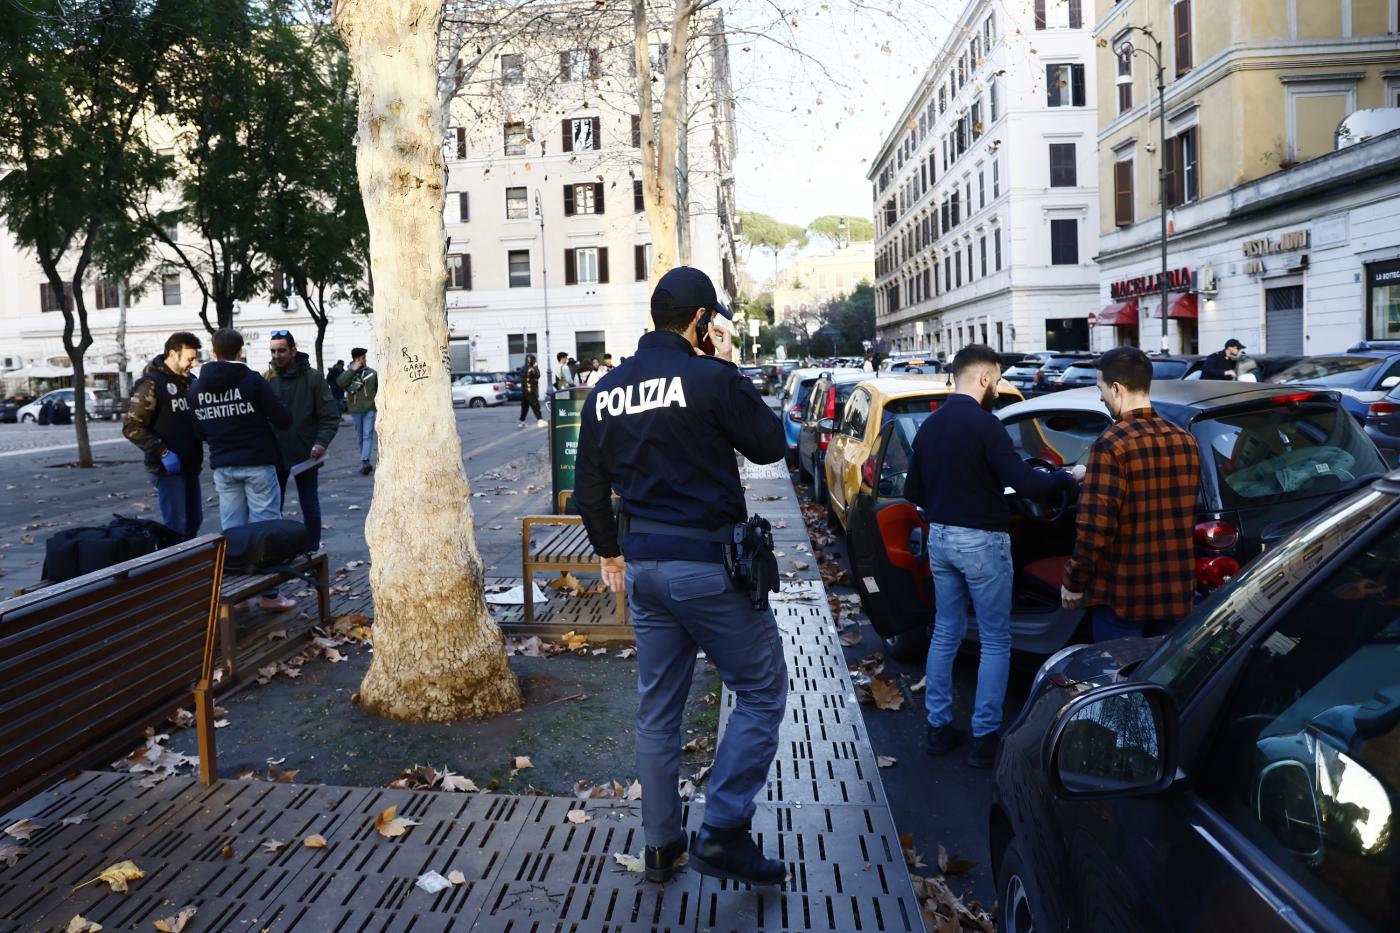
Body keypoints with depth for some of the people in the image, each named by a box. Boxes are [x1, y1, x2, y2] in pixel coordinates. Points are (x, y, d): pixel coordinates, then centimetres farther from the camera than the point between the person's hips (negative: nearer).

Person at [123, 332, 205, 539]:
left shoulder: (188, 381, 13)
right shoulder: (152, 383, -12)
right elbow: (131, 426, -17)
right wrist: (162, 452, -22)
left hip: (190, 466, 8)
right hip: (168, 467, -8)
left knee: (194, 521, 15)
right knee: (176, 527, -6)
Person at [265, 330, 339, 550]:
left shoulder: (313, 378, -3)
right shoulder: (266, 379, 3)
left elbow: (330, 416, -6)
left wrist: (322, 442, -19)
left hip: (305, 455, -2)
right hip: (274, 455, 2)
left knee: (310, 506, 9)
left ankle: (312, 552, 19)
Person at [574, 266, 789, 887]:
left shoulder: (607, 391, 7)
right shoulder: (710, 378, -15)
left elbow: (589, 489, 13)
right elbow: (770, 445, -3)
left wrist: (610, 553, 26)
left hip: (642, 564, 7)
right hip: (707, 562, -7)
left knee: (656, 707, 15)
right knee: (761, 693, 8)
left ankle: (661, 844, 25)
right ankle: (722, 831, 4)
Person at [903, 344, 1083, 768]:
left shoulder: (928, 426, 5)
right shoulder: (983, 424, -17)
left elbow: (913, 492, 11)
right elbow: (1027, 484, -21)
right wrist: (1070, 477, -5)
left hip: (939, 538, 7)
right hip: (980, 541, -7)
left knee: (945, 634, 16)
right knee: (995, 642, 5)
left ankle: (939, 727, 22)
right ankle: (984, 737, 8)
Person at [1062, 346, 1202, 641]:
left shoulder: (1111, 445, -17)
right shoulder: (1185, 441, 4)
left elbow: (1095, 527, -19)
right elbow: (1187, 515, 13)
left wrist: (1074, 583, -8)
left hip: (1122, 595, -6)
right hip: (1176, 591, 6)